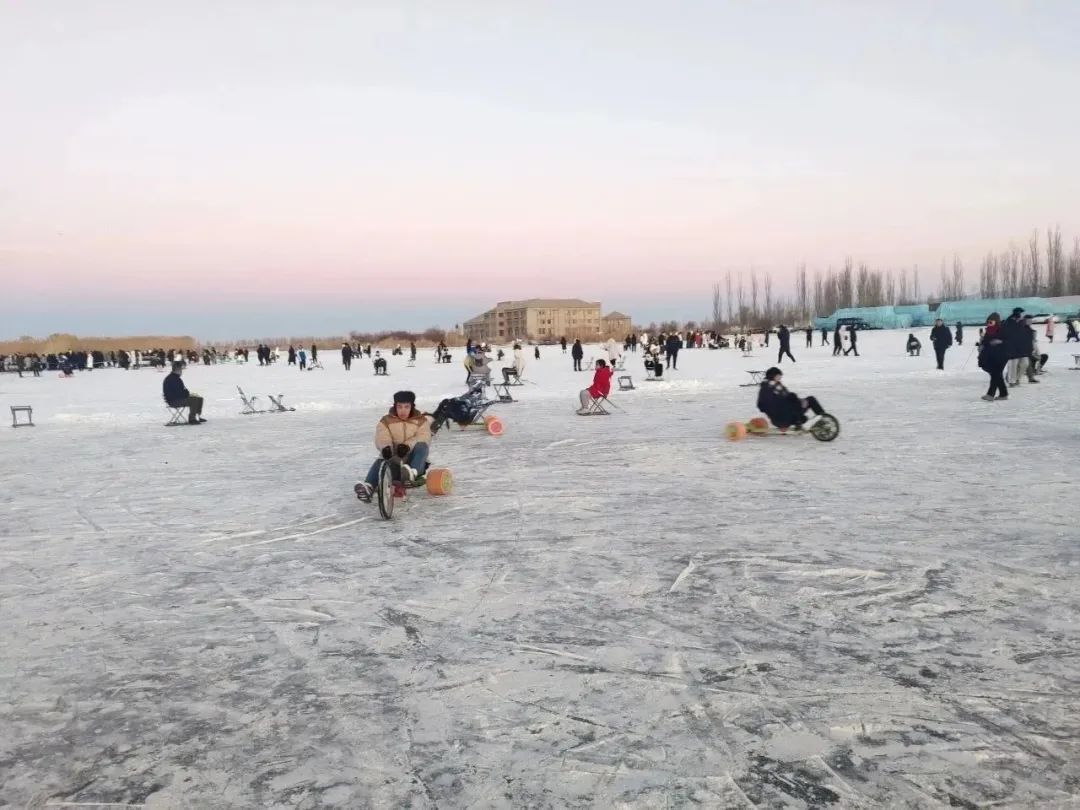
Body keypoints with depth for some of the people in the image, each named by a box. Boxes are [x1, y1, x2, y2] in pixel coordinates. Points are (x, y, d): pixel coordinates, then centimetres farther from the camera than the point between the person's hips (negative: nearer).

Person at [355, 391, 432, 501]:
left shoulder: (421, 421, 7)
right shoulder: (385, 421, 8)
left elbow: (424, 438, -12)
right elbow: (381, 438, -11)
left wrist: (408, 445, -34)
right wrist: (385, 447, -38)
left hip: (411, 459, -1)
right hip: (393, 460, 1)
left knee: (421, 446, -32)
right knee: (379, 463, -33)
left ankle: (413, 473, -59)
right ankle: (368, 486, -58)